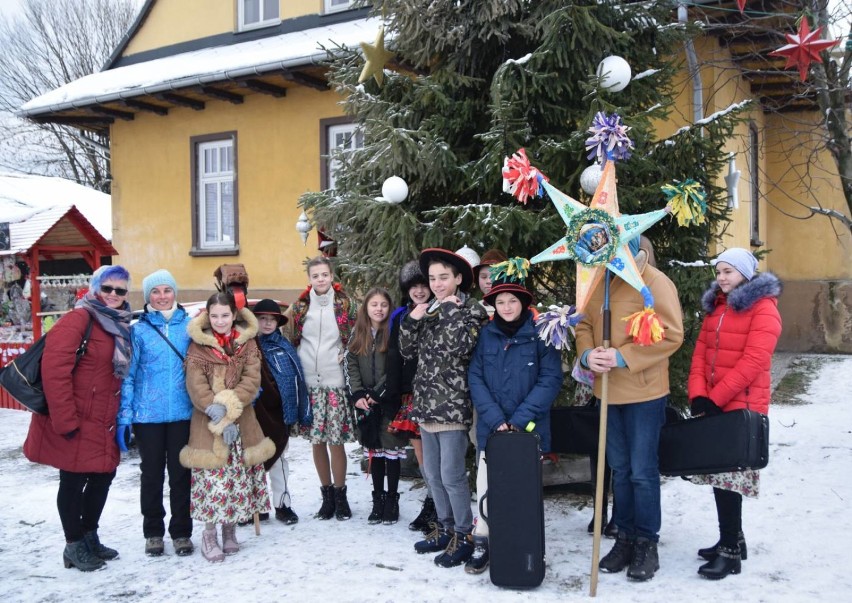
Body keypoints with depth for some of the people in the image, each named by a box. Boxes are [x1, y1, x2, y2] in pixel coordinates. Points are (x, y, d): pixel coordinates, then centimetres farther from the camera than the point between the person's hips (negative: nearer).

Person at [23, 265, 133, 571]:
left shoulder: (120, 325, 11)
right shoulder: (78, 320, -14)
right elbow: (54, 371, -21)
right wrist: (65, 421, -21)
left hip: (104, 424, 8)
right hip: (75, 425, -8)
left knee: (103, 477, 15)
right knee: (74, 482, 4)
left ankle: (89, 537, 33)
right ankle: (74, 546, 19)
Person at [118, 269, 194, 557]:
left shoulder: (190, 326, 4)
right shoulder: (138, 330, 0)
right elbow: (128, 375, 0)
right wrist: (124, 417, -5)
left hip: (183, 413, 1)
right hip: (148, 416, 0)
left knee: (181, 473, 6)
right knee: (152, 473, 10)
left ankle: (181, 532, 19)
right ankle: (153, 532, 24)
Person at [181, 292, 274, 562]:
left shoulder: (247, 343, 6)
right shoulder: (198, 345, 1)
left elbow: (252, 380, -4)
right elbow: (196, 386, -7)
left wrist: (229, 408, -16)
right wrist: (217, 412, -18)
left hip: (241, 421, 2)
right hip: (207, 422, -2)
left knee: (238, 477, 6)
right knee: (212, 477, -5)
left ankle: (230, 530, 21)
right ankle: (209, 533, 9)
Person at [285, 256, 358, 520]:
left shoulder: (345, 304, 2)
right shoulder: (300, 306, 7)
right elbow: (292, 340, 15)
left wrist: (346, 356, -3)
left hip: (335, 380, -2)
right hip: (309, 382, 2)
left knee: (335, 441, -3)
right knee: (317, 441, 7)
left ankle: (340, 495, 13)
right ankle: (327, 495, 21)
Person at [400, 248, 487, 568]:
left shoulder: (472, 311, -6)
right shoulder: (430, 310, 13)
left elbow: (458, 348, -22)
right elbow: (408, 350, 10)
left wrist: (452, 310, -15)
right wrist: (411, 320, -5)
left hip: (452, 406, -7)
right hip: (426, 404, 7)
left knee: (451, 475, -6)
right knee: (433, 473, 14)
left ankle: (463, 535, 7)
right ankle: (445, 528, 27)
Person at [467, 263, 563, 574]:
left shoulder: (540, 334, -5)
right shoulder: (485, 335, 3)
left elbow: (550, 380, -9)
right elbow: (475, 379, -1)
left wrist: (520, 419, -16)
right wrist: (495, 419, -13)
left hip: (529, 429, -2)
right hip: (491, 428, 2)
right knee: (486, 486, 2)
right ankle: (482, 543, 15)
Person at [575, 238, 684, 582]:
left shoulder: (655, 282, -11)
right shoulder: (598, 282, 7)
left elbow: (671, 334, -17)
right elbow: (584, 325, 11)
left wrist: (623, 356, -22)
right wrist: (587, 354, -11)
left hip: (644, 392, -6)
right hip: (608, 391, 6)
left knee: (642, 472, 2)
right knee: (620, 470, 16)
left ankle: (647, 544, 17)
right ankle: (625, 538, 29)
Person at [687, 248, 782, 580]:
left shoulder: (763, 308, -8)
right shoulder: (716, 306, 15)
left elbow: (753, 361, -17)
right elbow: (701, 351, 9)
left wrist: (716, 398, -18)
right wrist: (697, 395, -5)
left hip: (741, 406, -7)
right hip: (711, 403, 7)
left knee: (728, 475, -7)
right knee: (719, 472, 11)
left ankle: (730, 551, 1)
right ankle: (733, 539, 23)